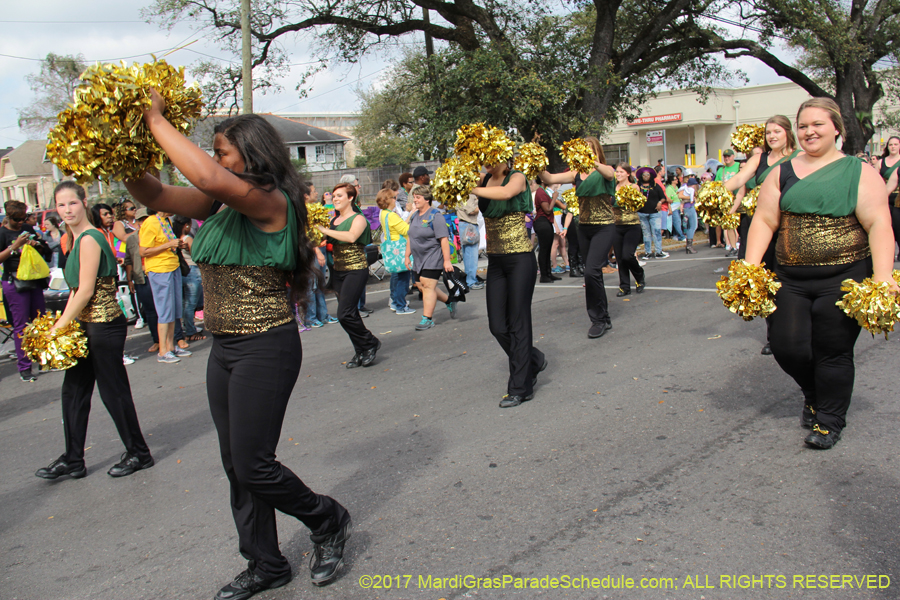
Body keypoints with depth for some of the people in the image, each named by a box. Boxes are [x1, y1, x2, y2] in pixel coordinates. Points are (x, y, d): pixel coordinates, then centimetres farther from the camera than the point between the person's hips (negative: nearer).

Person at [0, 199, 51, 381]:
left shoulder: (28, 229, 10)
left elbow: (44, 251, 19)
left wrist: (36, 245, -1)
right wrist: (15, 246, -22)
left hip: (34, 280, 6)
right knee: (21, 325, -3)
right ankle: (24, 368, 1)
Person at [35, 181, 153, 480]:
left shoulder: (89, 239, -16)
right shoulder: (76, 239, 13)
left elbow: (86, 291, -19)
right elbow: (76, 289, 16)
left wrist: (60, 327, -13)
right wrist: (61, 322, 9)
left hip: (104, 325, -10)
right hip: (85, 326, 10)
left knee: (113, 391, 1)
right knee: (73, 391, 13)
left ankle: (138, 454, 16)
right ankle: (72, 461, 24)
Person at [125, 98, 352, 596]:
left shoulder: (270, 201, -17)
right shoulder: (218, 204, 9)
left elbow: (207, 177, -34)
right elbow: (154, 195, 10)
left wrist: (157, 121, -23)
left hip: (266, 348, -9)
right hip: (224, 349, 9)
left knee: (253, 466, -4)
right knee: (236, 465, 14)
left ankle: (329, 522, 23)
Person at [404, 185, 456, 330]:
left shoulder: (435, 216, -12)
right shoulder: (414, 216, 12)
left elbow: (444, 239, -17)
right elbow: (411, 238, 21)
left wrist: (447, 260, -21)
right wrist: (407, 256, 19)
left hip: (433, 258, -8)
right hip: (418, 259, 9)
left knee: (428, 286, -11)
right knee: (421, 286, 10)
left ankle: (427, 319, -4)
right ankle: (449, 302, 28)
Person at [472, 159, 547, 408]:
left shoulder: (517, 178, -7)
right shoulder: (484, 180, 9)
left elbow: (505, 193, -29)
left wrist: (471, 189, -23)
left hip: (520, 259, -6)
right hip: (495, 261, 6)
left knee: (518, 324, -1)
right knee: (497, 326, 6)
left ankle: (520, 389, 8)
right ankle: (533, 361, 31)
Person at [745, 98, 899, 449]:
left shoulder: (859, 173, 0)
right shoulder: (782, 173, 10)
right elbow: (764, 221, 5)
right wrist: (750, 266, -7)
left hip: (844, 278, -3)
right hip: (791, 279, 3)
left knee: (833, 352, 1)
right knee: (787, 346, 1)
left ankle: (830, 419, 22)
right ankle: (813, 394, 33)